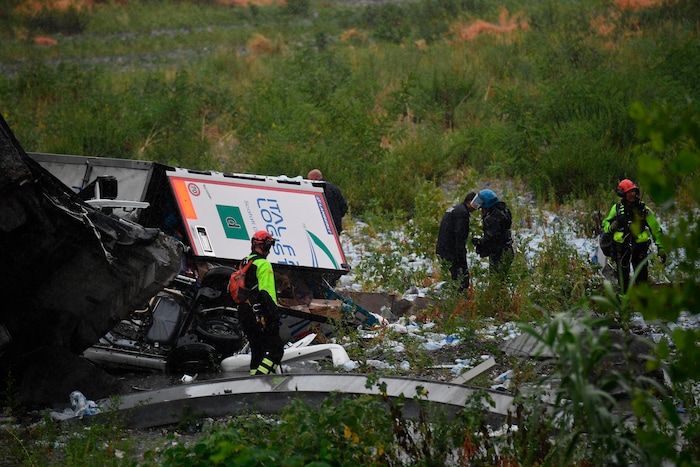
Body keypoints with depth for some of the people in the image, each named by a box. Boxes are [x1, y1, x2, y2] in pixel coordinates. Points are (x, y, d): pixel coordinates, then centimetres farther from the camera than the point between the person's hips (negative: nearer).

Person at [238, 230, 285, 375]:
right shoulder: (263, 264, -11)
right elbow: (267, 291, -19)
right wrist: (274, 313, -18)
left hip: (244, 313, 9)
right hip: (260, 314, -9)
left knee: (257, 350, 15)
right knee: (276, 348, -9)